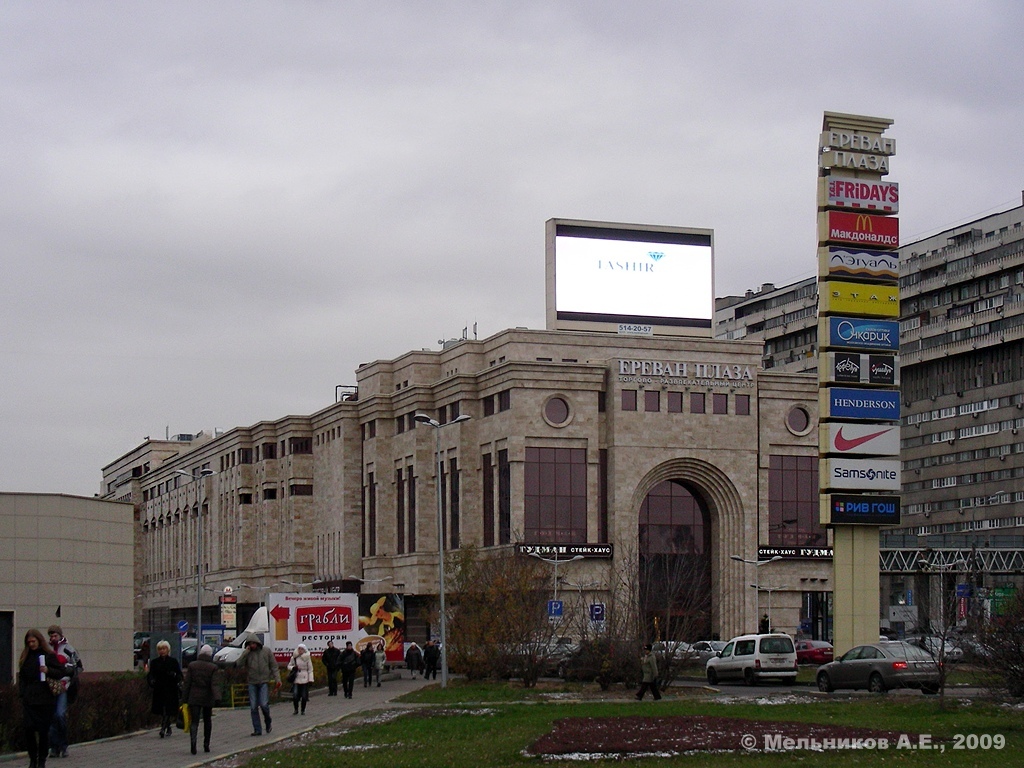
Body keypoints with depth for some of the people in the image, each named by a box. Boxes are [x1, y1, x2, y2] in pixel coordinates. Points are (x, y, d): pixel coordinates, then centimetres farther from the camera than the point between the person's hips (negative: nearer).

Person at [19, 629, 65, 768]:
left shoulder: (50, 656, 1)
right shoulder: (26, 657, 12)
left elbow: (62, 672, 0)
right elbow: (21, 677, 16)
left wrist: (48, 670, -17)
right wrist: (22, 693, 5)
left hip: (45, 700, -3)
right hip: (29, 699, 3)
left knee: (43, 731, 1)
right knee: (28, 729, -6)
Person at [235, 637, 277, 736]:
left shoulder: (267, 651, 3)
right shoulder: (247, 653, 4)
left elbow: (274, 666, 5)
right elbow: (239, 664, -10)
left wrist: (277, 679, -3)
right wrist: (246, 652, -13)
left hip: (264, 682, -2)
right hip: (252, 683, 2)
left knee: (264, 704, -13)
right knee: (253, 707, 0)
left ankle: (268, 722, 16)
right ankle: (257, 730, 6)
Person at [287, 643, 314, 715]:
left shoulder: (307, 658, 1)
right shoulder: (294, 657, 4)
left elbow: (310, 669, 4)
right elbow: (289, 666, 14)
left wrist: (310, 679, -2)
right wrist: (293, 668, -9)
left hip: (305, 679, -1)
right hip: (296, 679, 1)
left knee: (304, 696, 0)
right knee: (295, 695, -11)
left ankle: (303, 710, 16)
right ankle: (296, 710, 8)